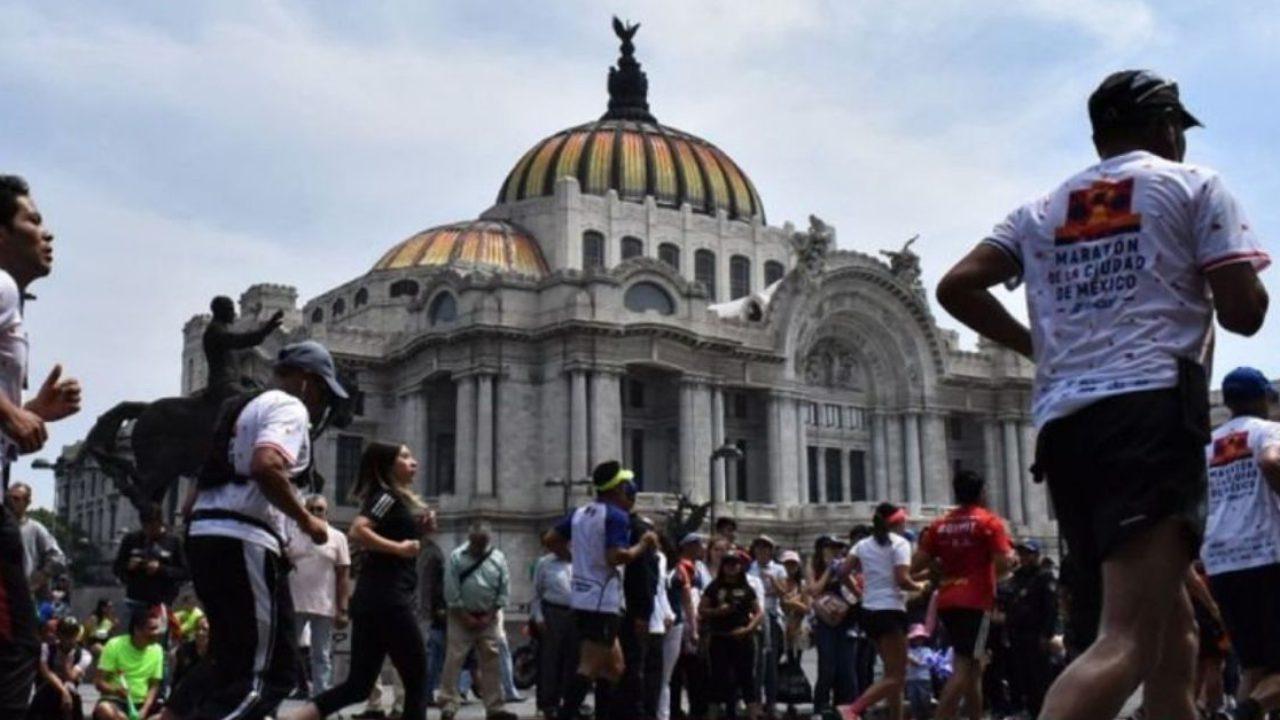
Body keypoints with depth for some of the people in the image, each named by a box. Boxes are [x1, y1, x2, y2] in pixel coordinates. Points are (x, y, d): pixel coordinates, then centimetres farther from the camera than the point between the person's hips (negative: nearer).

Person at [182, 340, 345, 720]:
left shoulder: (243, 408, 27)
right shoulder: (289, 407, -3)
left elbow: (210, 482, 26)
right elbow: (265, 466, -23)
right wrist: (306, 520, -12)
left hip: (203, 536, 10)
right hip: (243, 543, -10)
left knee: (235, 665, 18)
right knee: (273, 671, -8)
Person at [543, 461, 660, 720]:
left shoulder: (579, 513, 12)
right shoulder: (617, 516, -11)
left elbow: (549, 539, 12)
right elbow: (616, 556, -23)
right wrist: (643, 545, -8)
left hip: (583, 600, 9)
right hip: (603, 603, -9)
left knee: (613, 667, 16)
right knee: (590, 668, -9)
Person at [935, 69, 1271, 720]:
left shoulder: (1043, 209, 21)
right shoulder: (1193, 185, 9)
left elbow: (957, 287, 11)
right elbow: (1244, 312, 1)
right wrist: (1199, 297, 23)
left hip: (1061, 422, 6)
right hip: (1150, 404, -6)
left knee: (1172, 632, 18)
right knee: (1127, 644, -18)